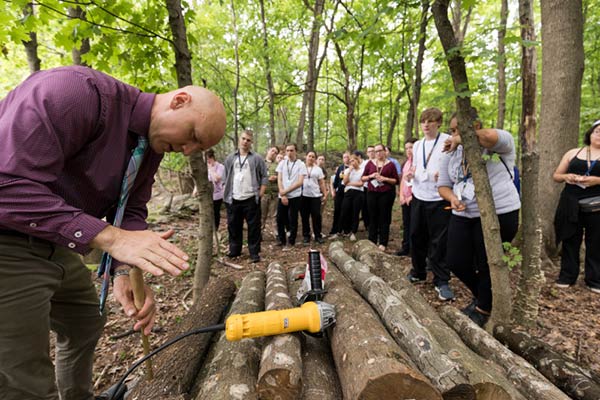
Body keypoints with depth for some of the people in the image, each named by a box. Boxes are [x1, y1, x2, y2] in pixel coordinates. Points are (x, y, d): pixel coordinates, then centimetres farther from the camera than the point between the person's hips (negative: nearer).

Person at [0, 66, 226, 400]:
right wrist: (110, 237, -36)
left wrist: (124, 272, -16)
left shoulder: (152, 147, 1)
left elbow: (131, 212, 0)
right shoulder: (78, 91, -26)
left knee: (86, 324, 23)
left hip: (56, 245, 8)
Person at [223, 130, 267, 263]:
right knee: (233, 226, 12)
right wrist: (227, 193, 5)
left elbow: (264, 176, -1)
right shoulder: (230, 158, 10)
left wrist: (261, 193, -8)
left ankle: (254, 252, 12)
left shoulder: (257, 158, 0)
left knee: (254, 226, 2)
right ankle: (234, 250, 27)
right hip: (233, 200, 4)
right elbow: (226, 178, 13)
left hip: (251, 199, -3)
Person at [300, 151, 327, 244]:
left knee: (317, 216, -1)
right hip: (303, 195, 0)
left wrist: (324, 195, 1)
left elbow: (322, 183, 9)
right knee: (304, 216, 5)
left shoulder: (318, 169, 10)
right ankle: (306, 235, 15)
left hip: (315, 195, 0)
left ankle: (318, 235, 10)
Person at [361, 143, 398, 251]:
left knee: (384, 218, 2)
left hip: (386, 194, -2)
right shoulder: (370, 164, 9)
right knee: (373, 218, 6)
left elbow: (396, 181, 1)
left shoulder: (390, 164, 2)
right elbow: (363, 178, 10)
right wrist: (371, 176, -8)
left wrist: (385, 179, -14)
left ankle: (383, 243, 10)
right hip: (372, 193, 2)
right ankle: (372, 241, 15)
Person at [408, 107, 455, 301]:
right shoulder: (417, 145, 14)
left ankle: (441, 281, 11)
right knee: (416, 236, 13)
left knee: (439, 241, -2)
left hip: (439, 199, -6)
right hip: (418, 197, 6)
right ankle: (418, 272, 30)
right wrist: (410, 173, 1)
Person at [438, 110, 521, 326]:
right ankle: (481, 296, 37)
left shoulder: (498, 144, -8)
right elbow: (443, 185, 10)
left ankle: (483, 310, 30)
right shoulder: (451, 154, 10)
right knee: (456, 262, 7)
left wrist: (462, 139, -23)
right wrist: (452, 198, -10)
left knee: (487, 266, 5)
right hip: (463, 216, 6)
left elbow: (491, 136, -35)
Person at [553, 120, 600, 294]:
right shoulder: (573, 153, 9)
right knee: (570, 240, 8)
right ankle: (567, 276, 18)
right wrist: (567, 176, -9)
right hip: (571, 203, 1)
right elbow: (556, 176, 11)